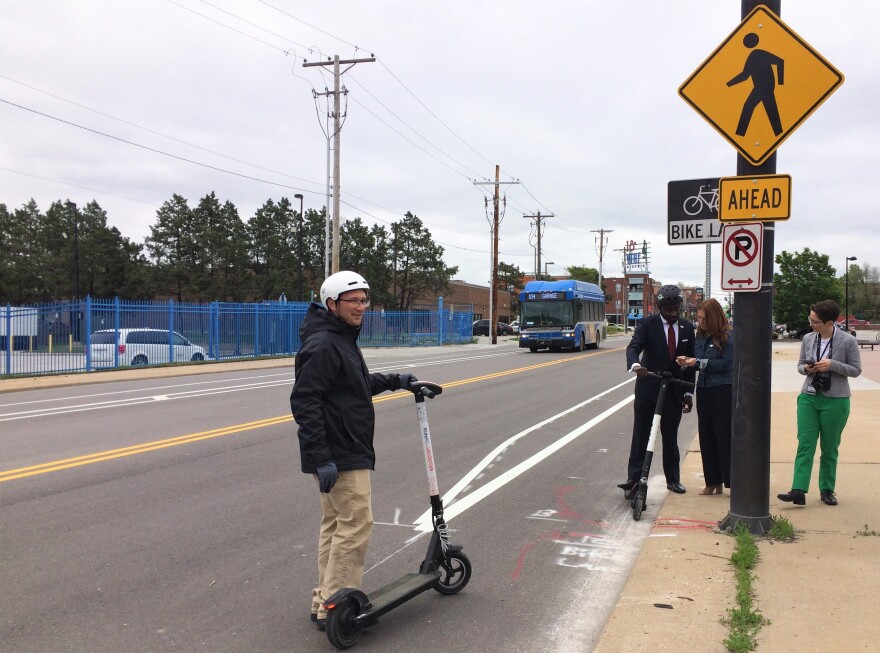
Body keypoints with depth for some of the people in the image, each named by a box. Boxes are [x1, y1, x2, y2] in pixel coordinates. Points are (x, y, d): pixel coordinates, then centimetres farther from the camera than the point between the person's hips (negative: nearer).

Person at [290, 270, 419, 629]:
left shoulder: (343, 339, 15)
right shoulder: (323, 345, -19)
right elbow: (304, 402, -24)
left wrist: (394, 381, 22)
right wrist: (322, 459, -27)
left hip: (347, 451, 11)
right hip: (339, 457, -11)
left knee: (336, 523, 15)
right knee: (356, 523, -7)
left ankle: (325, 601, 25)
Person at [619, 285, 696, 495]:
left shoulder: (687, 328, 6)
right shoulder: (647, 324, -4)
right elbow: (633, 347, -19)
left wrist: (688, 392, 5)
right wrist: (635, 365, -42)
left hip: (674, 391, 3)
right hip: (648, 387, -3)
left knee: (670, 437, 11)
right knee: (640, 436, -2)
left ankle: (673, 479, 21)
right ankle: (633, 480, 0)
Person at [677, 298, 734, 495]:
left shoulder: (728, 336, -10)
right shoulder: (700, 335, 11)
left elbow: (726, 364, -15)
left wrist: (698, 362, -16)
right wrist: (687, 362, -5)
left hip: (723, 391, -7)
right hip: (704, 390, 7)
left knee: (725, 436, -3)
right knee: (706, 436, 9)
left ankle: (731, 481, 6)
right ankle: (713, 482, 18)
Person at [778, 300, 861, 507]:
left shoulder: (848, 341, -7)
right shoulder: (808, 339, 4)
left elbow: (856, 370, -3)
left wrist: (832, 365, -19)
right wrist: (807, 368, -10)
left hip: (835, 400, -3)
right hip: (809, 397, 3)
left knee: (829, 447, 8)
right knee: (805, 444, -6)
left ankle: (827, 490, 21)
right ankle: (798, 491, -11)